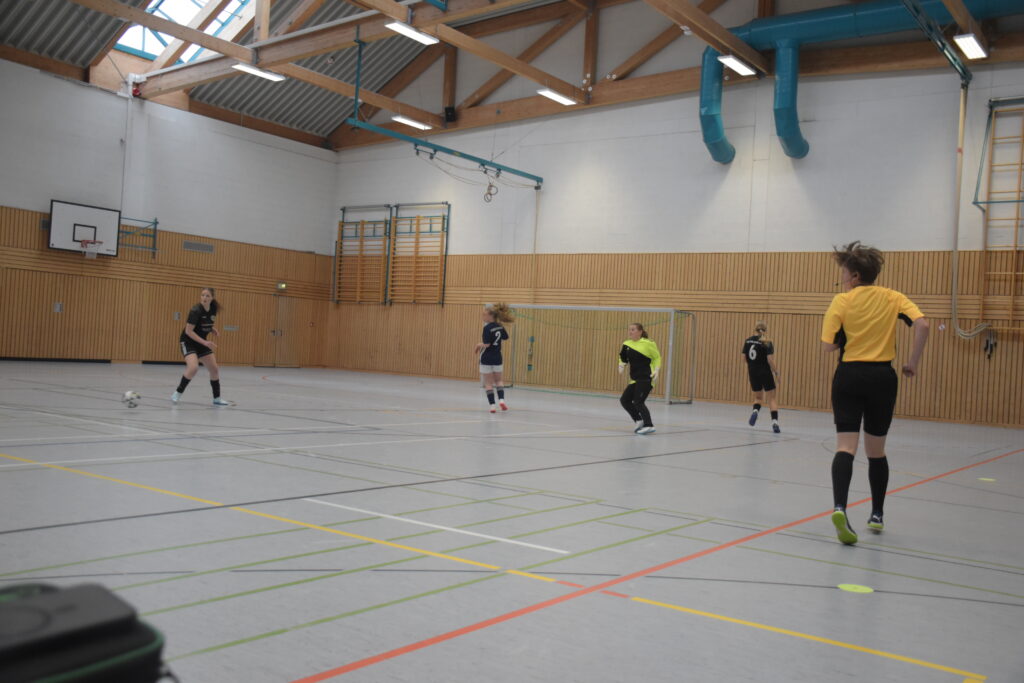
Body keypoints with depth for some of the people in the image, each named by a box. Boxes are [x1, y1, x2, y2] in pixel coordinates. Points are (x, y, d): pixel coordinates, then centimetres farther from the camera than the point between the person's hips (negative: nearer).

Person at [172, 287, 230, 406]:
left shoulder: (213, 309, -4)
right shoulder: (196, 310, -24)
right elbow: (188, 331, -24)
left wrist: (213, 330, -5)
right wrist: (205, 342, -29)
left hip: (202, 342, 7)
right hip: (188, 342, -7)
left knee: (214, 369, 4)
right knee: (193, 367, -27)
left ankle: (217, 398, 18)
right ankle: (177, 393, -8)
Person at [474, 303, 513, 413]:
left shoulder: (487, 328, -18)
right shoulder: (500, 326, 1)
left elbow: (486, 344, -24)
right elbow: (505, 337, 17)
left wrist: (479, 345, -5)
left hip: (486, 359, -5)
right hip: (497, 358, 5)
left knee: (488, 383, 6)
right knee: (498, 380, 20)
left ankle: (492, 405, 5)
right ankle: (501, 399, 2)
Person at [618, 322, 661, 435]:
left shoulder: (647, 343, -9)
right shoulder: (627, 344, 6)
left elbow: (657, 357, 1)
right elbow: (623, 358, 20)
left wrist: (656, 370, -9)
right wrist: (621, 366, 1)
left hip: (646, 379, -7)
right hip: (635, 379, 7)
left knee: (638, 402, -15)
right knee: (624, 400, 4)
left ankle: (649, 426, -11)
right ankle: (639, 421, 18)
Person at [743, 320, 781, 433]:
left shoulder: (748, 341, 1)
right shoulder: (767, 343, -11)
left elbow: (744, 357, 3)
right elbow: (770, 360, -17)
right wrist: (776, 371, -3)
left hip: (753, 373, 4)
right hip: (765, 373, -4)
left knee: (758, 397, 20)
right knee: (771, 398, 4)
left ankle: (756, 410, -10)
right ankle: (775, 422, -7)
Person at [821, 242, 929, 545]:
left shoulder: (842, 301, -3)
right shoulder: (892, 298, 5)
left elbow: (828, 345, -8)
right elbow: (922, 325, -8)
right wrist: (912, 363, 0)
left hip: (848, 377, -3)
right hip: (882, 377, 3)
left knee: (845, 447, -6)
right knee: (876, 450, 16)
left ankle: (840, 507, -29)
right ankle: (877, 515, 26)